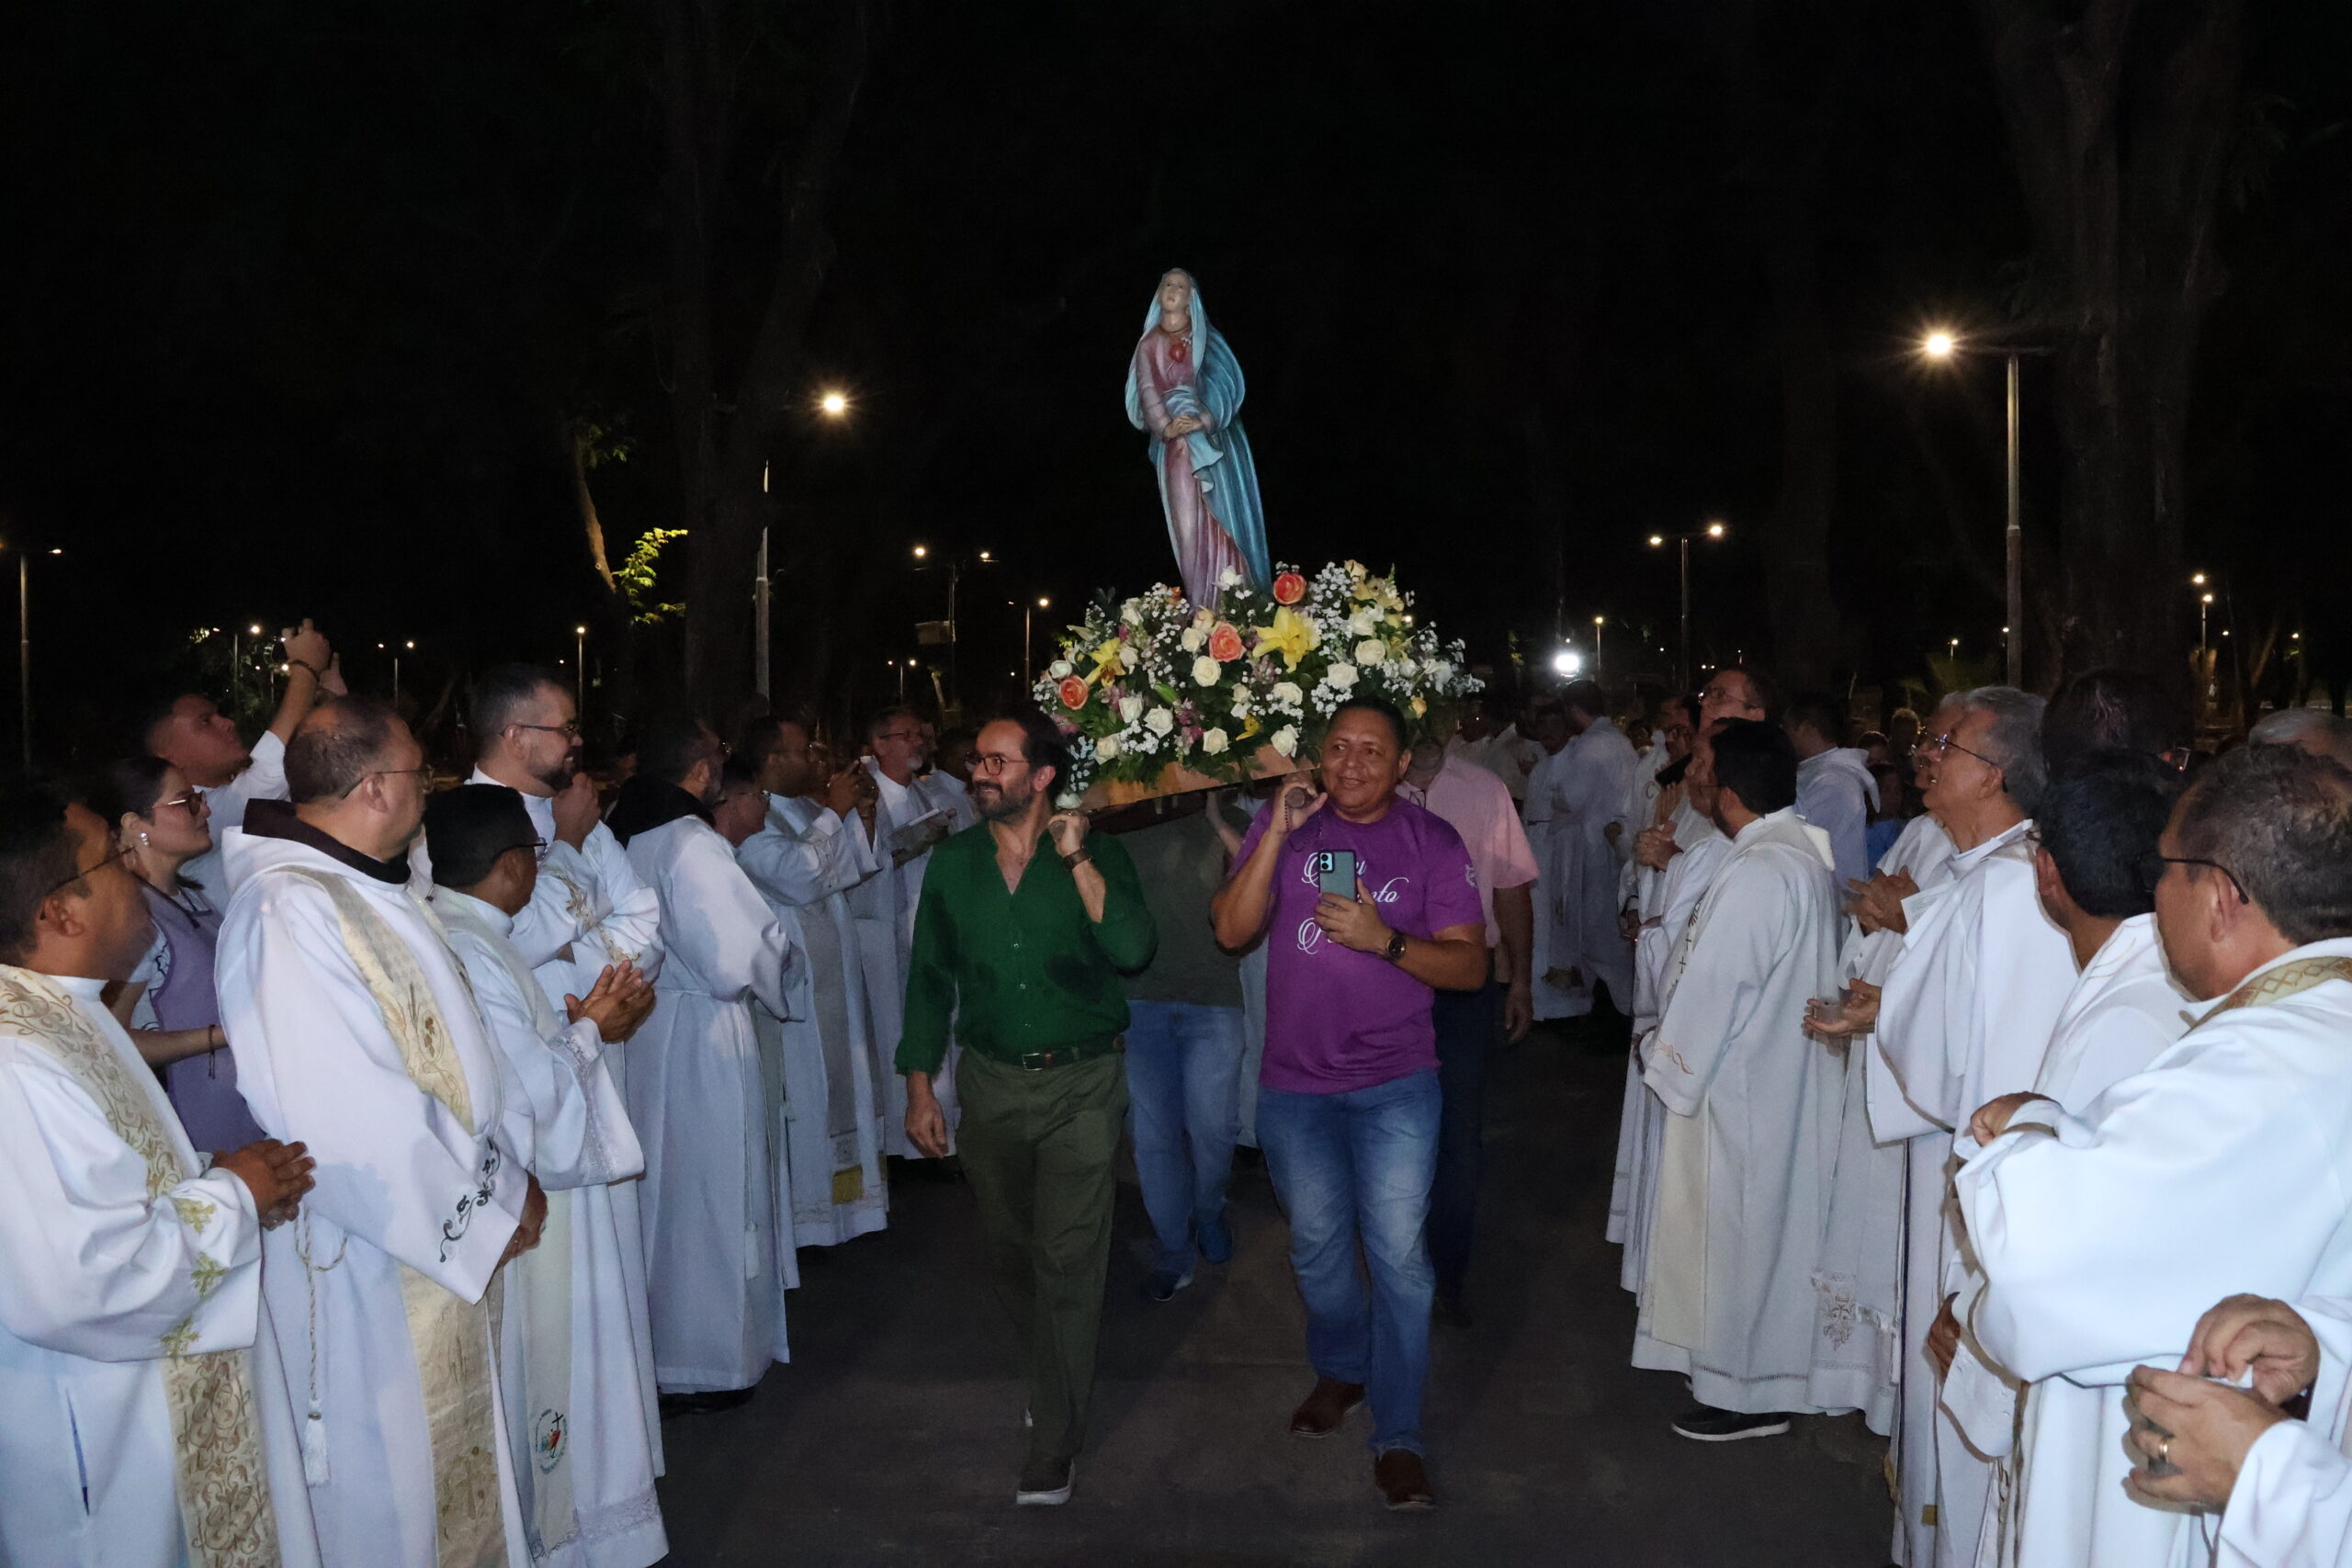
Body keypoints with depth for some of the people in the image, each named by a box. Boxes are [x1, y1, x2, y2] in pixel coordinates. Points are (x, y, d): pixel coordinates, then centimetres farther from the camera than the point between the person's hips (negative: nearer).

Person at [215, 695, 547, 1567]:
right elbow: (348, 1124, -29)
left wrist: (510, 1162, 0)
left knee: (458, 1455, 21)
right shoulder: (286, 914, -24)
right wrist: (489, 1204, -18)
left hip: (447, 1233, 9)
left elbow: (455, 1039, 12)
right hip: (370, 1263, -9)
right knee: (388, 1491, 8)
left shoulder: (378, 889, 6)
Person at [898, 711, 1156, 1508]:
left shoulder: (1097, 857, -8)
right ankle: (1052, 1377, 42)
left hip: (1082, 1083, -3)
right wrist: (920, 1086, 4)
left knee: (1068, 1261, -2)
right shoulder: (953, 863, 0)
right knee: (1009, 1253, 16)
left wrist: (1077, 859, -26)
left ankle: (1054, 1443, 10)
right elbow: (931, 978, 6)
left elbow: (1131, 949, -24)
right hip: (992, 1083, 4)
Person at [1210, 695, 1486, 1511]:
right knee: (1317, 1244, 17)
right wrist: (1277, 836, -20)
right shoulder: (1284, 824, -1)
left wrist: (1384, 939, -23)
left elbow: (1468, 965, -7)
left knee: (1398, 1254, -5)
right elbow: (1232, 930, -10)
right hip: (1294, 1083, 2)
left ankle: (1398, 1438, 8)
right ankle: (1341, 1368, 43)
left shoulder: (1432, 840, -5)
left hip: (1395, 1084, -2)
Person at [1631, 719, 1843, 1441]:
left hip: (1739, 1089, -10)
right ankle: (1766, 1377, 33)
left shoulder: (1755, 873, -26)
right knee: (1767, 1227, 19)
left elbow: (1711, 988, -23)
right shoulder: (1807, 852, 5)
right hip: (1784, 1076, 10)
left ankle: (1746, 1390, 17)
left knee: (1735, 1232, 4)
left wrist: (1665, 1064, -9)